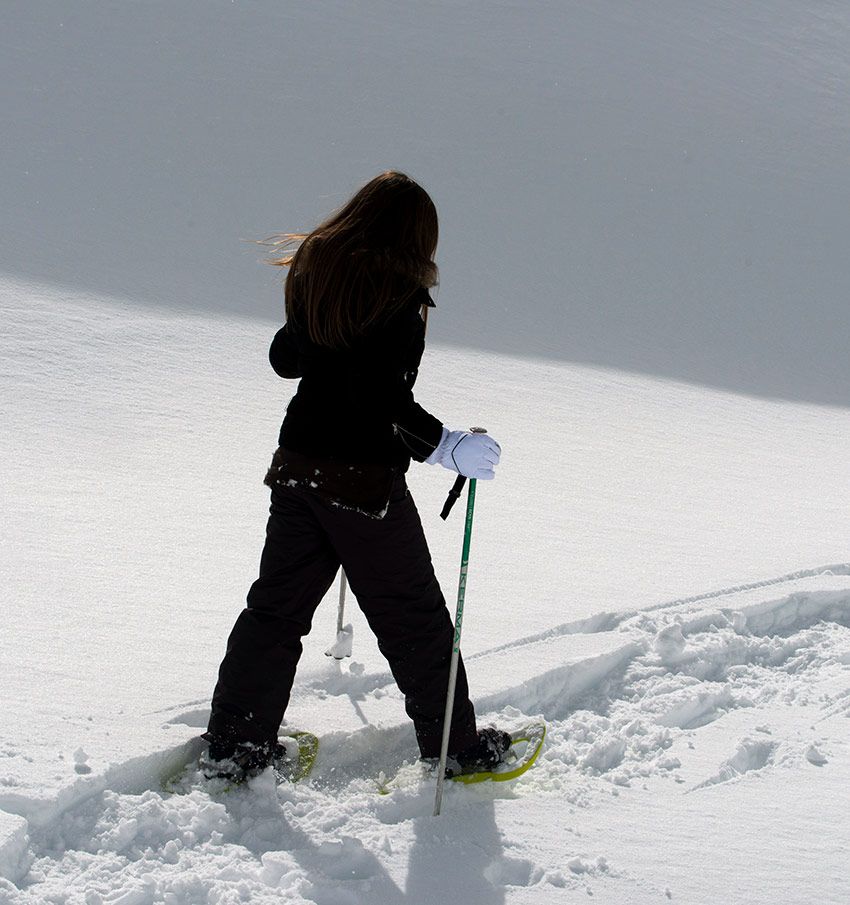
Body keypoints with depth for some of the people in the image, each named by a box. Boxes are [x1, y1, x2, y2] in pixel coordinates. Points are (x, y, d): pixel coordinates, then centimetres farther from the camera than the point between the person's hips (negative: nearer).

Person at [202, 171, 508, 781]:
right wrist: (445, 447, -21)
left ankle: (232, 747, 21)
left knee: (278, 606, 16)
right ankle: (455, 746, 21)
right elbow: (382, 396, -25)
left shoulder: (316, 274, 6)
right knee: (414, 618, 8)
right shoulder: (399, 292, -16)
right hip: (365, 479, -7)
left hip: (297, 467, 7)